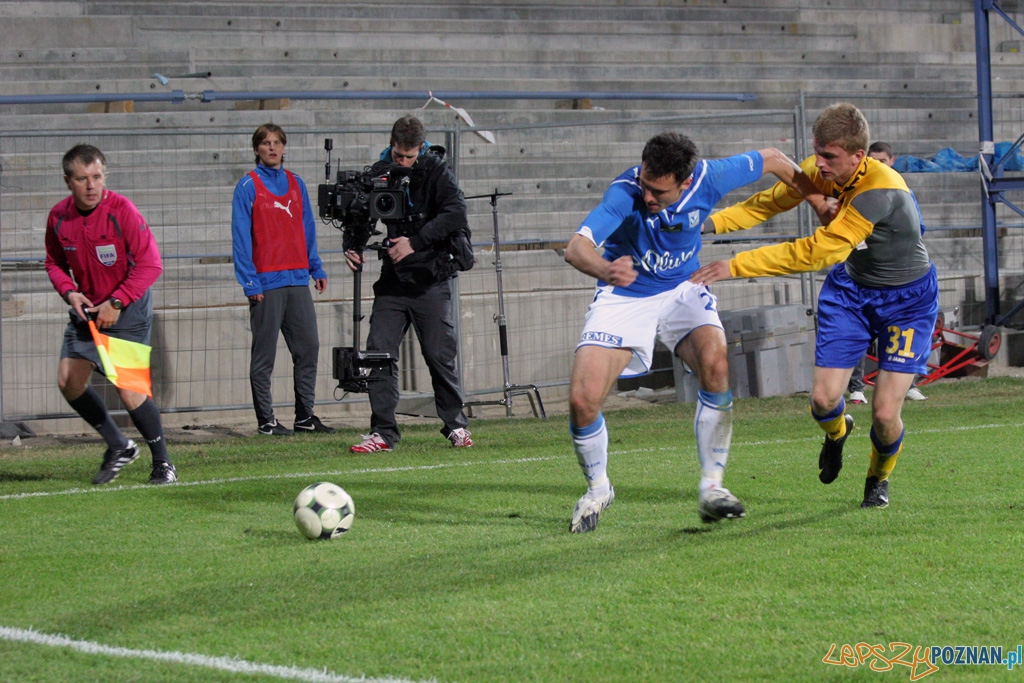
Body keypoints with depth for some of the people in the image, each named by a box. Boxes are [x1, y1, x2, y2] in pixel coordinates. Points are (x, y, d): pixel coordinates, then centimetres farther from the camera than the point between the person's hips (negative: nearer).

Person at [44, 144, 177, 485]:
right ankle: (118, 447, 18)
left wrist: (116, 303, -21)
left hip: (128, 307, -6)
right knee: (68, 380, 0)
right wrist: (69, 292, -9)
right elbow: (55, 262, 11)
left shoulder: (122, 210, -20)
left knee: (128, 388, -13)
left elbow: (150, 264, -18)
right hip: (87, 307, 6)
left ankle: (163, 463, 3)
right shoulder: (59, 217, -6)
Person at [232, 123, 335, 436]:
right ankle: (265, 420, 3)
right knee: (264, 353, -1)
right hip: (266, 281, -5)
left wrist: (316, 269, 10)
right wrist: (249, 281, -12)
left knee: (308, 347, 6)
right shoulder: (248, 186, -3)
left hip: (297, 279, 5)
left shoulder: (296, 184, 13)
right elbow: (241, 237, -6)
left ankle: (305, 416, 14)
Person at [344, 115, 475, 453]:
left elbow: (455, 212, -19)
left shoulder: (436, 171, -7)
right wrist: (353, 245, -6)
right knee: (378, 350, -5)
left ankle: (456, 425, 17)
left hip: (431, 278, -4)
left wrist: (415, 242, -24)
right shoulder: (380, 172, 4)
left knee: (440, 355, 0)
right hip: (393, 279, 4)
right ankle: (383, 432, -1)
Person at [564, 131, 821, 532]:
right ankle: (597, 490, 15)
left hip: (680, 290, 2)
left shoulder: (708, 179, -22)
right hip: (623, 298, -2)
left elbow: (770, 160, -3)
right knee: (583, 400, -15)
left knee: (716, 365, -27)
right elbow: (577, 247, -44)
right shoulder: (626, 193, -31)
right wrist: (605, 270, -66)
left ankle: (710, 487, -13)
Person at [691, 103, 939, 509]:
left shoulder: (880, 192, -37)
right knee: (823, 399, -6)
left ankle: (879, 479, 24)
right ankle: (837, 433, 32)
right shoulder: (818, 172, -16)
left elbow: (816, 252, -39)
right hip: (850, 288, 5)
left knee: (885, 414, -10)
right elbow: (769, 202, 0)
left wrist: (736, 266, -38)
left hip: (906, 297, -5)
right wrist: (710, 223, -17)